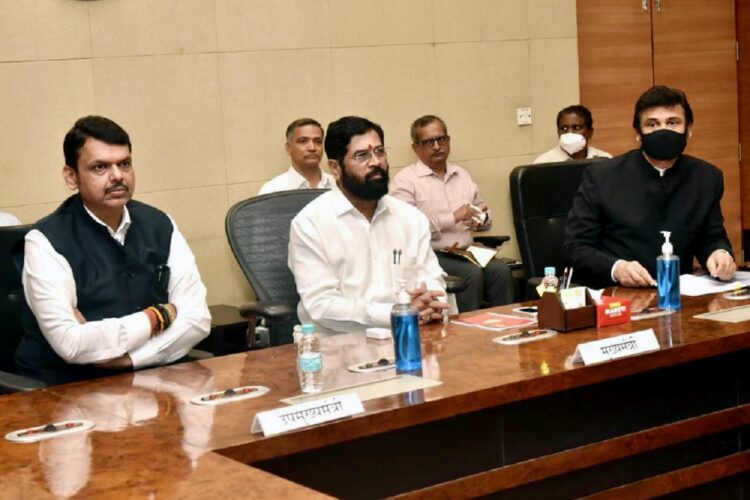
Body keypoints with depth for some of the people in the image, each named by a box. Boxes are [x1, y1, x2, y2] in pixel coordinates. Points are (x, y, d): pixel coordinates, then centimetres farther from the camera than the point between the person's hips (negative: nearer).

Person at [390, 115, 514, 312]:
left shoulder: (461, 175, 21)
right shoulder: (405, 180, 0)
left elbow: (487, 219, 27)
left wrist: (481, 219, 1)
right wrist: (453, 218, -13)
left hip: (466, 252, 6)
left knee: (500, 269, -23)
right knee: (472, 273, -31)